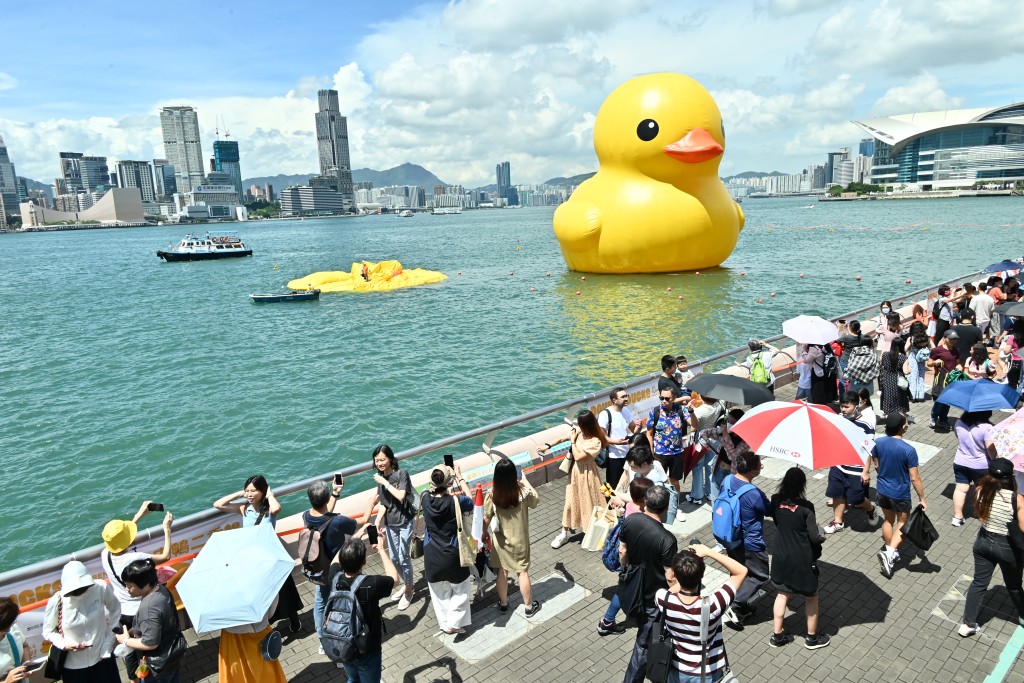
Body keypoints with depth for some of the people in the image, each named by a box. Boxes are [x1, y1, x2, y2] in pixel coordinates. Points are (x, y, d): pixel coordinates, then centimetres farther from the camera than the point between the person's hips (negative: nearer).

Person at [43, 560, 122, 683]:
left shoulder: (101, 588, -22)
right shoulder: (56, 602, -21)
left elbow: (115, 611, -5)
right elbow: (48, 631, -3)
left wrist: (108, 645, -6)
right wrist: (64, 645, -20)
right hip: (74, 664, -1)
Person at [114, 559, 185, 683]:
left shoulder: (149, 607, -34)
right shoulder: (161, 590, -6)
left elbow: (150, 643, -28)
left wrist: (126, 641, -14)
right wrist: (132, 631, 4)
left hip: (158, 664, -8)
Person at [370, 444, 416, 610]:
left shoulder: (402, 473, -15)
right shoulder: (380, 477, 1)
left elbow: (400, 496, -27)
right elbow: (384, 504, 4)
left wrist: (385, 482, -22)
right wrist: (378, 521, -8)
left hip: (405, 521, -6)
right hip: (390, 523, 6)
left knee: (403, 557, -2)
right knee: (394, 557, 14)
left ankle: (408, 590, 19)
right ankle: (406, 584, 36)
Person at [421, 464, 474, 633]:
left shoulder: (426, 499, -14)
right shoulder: (455, 501, -23)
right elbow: (470, 501, -1)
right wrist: (460, 477, 5)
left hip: (432, 556, 4)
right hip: (452, 555, -3)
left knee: (439, 592, 22)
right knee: (461, 590, 20)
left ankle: (444, 624, 35)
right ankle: (454, 623, 18)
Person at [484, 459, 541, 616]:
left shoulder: (492, 494, -22)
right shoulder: (523, 492, -26)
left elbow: (486, 518, -9)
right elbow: (535, 500, -2)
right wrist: (526, 481, 8)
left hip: (500, 540, 1)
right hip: (519, 540, -1)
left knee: (502, 571, 21)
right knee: (523, 572, 16)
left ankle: (503, 604, 39)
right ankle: (529, 606, 31)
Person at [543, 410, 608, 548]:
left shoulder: (595, 442, -25)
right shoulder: (579, 432, -6)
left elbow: (578, 456, -25)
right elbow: (562, 439, 9)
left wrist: (573, 441, -18)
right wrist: (548, 446, 9)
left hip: (586, 474, -6)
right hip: (575, 471, 6)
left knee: (589, 503, 8)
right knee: (570, 502, 12)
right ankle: (564, 533, 23)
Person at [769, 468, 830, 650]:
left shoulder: (776, 501, -9)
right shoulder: (805, 507, -23)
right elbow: (814, 537, -17)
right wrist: (822, 537, 4)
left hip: (782, 557, 4)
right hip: (803, 560, -4)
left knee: (783, 594, 20)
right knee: (811, 597, 18)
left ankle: (777, 635, 27)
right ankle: (812, 637, 33)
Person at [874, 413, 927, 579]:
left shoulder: (878, 442, -10)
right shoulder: (909, 450, -25)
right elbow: (914, 478, -18)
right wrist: (922, 499, -7)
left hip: (883, 490, 5)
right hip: (900, 493, -5)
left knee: (888, 520, 23)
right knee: (902, 524, 14)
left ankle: (890, 552, 34)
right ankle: (890, 552, -1)